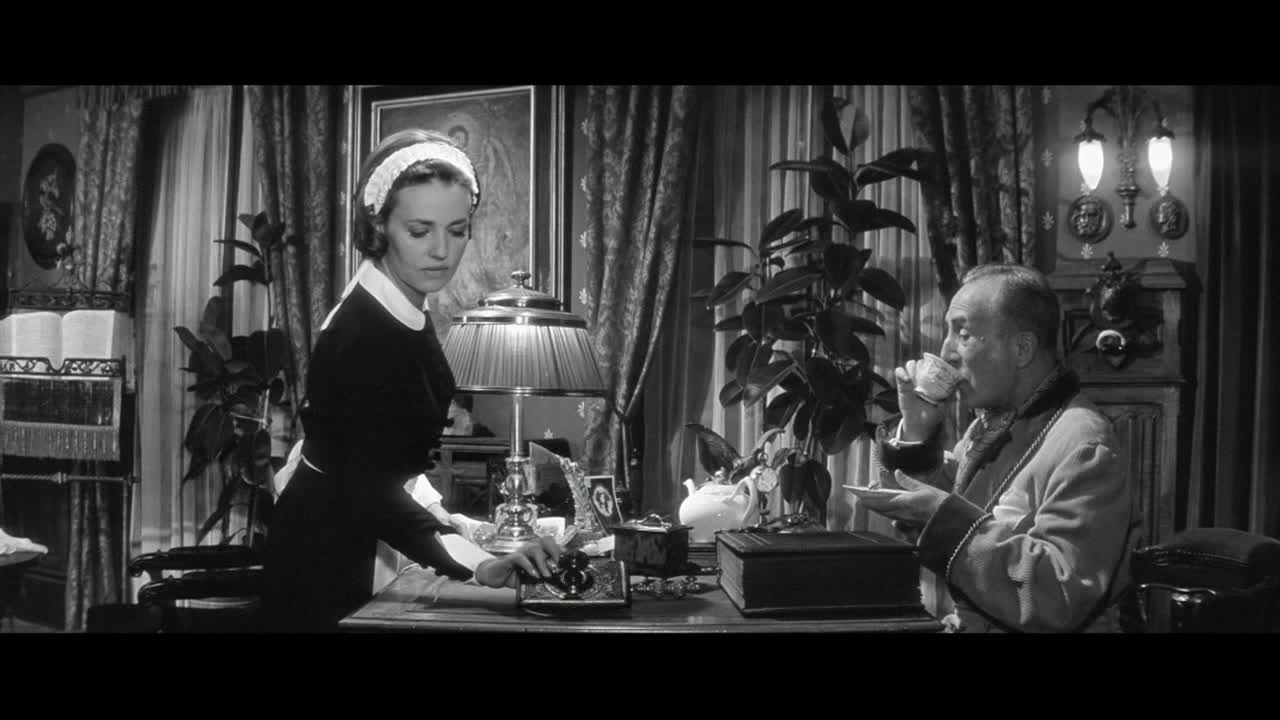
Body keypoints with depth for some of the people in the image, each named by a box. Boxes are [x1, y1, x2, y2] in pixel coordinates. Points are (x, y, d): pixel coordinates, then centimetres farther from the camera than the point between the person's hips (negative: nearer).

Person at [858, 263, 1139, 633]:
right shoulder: (993, 420, 8)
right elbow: (928, 506, 12)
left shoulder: (1084, 449, -17)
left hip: (1022, 625, -6)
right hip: (961, 623, 6)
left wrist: (945, 517, -26)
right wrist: (916, 432, -3)